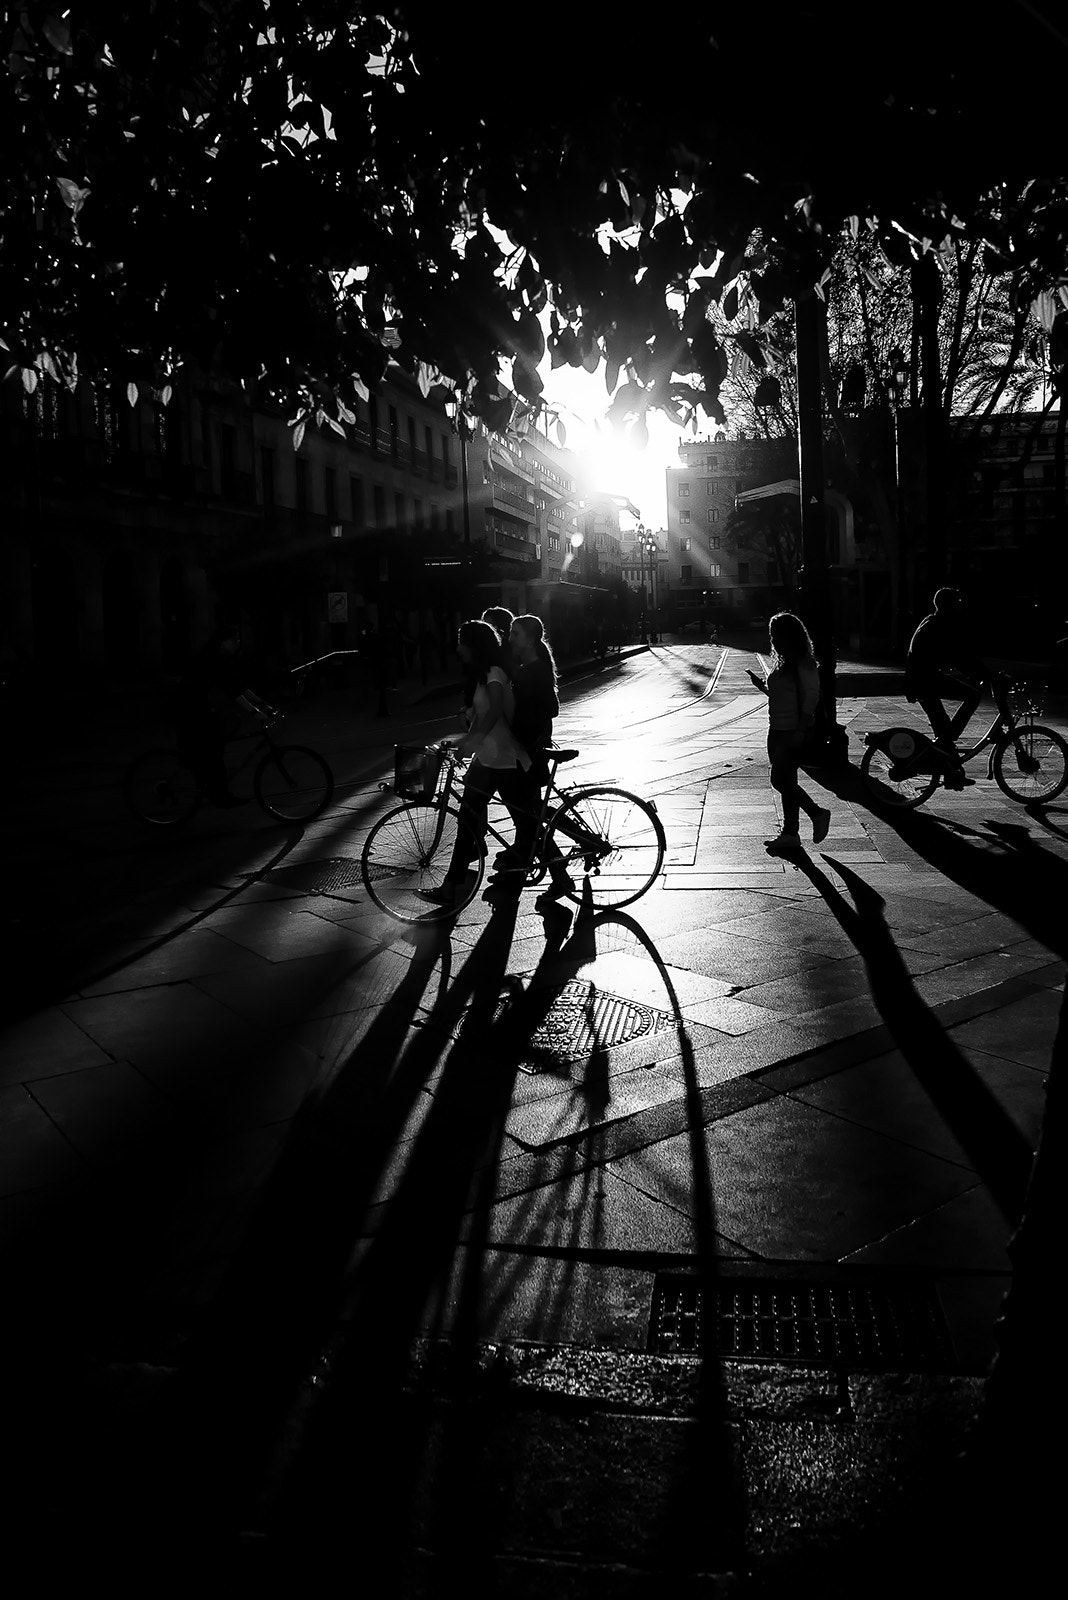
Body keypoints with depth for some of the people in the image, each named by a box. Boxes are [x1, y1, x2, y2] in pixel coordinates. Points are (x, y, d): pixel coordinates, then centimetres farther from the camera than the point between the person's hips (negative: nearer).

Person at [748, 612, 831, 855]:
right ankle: (789, 833, 16)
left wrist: (801, 730, -20)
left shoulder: (804, 664, -14)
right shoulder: (784, 663, 13)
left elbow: (811, 696, -17)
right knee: (785, 781, 11)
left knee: (782, 781, -9)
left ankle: (817, 813, 6)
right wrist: (761, 685, 9)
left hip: (793, 732, -9)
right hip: (779, 730, 9)